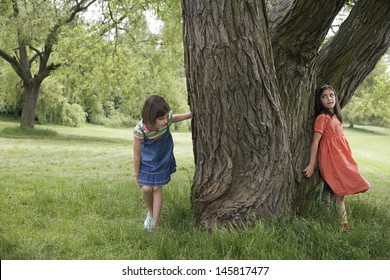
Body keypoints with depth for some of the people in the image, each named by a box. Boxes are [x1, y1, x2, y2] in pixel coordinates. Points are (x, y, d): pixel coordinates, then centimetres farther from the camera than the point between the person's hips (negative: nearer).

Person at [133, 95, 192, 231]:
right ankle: (150, 211, 28)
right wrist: (137, 175, -10)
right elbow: (136, 153, -19)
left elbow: (180, 117, -2)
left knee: (157, 188, 2)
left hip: (163, 160, 1)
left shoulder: (167, 119, -27)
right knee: (146, 189, -3)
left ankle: (155, 221, 10)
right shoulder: (140, 130, -33)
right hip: (147, 162, -1)